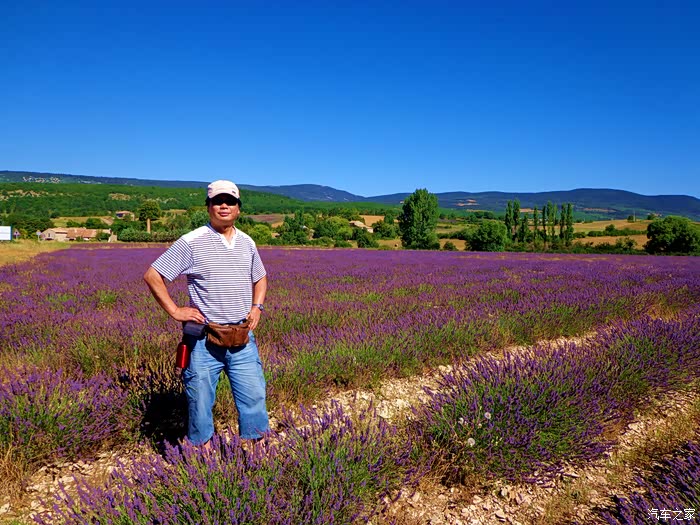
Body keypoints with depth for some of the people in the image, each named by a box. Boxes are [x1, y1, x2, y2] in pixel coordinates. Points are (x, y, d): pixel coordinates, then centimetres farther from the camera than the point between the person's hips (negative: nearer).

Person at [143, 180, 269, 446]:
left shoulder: (247, 243, 9)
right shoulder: (191, 242, -6)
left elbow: (260, 278, 24)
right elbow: (152, 276, -3)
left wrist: (257, 307, 8)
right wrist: (174, 311, -7)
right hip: (204, 339, -4)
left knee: (254, 396, 8)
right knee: (200, 400, 8)